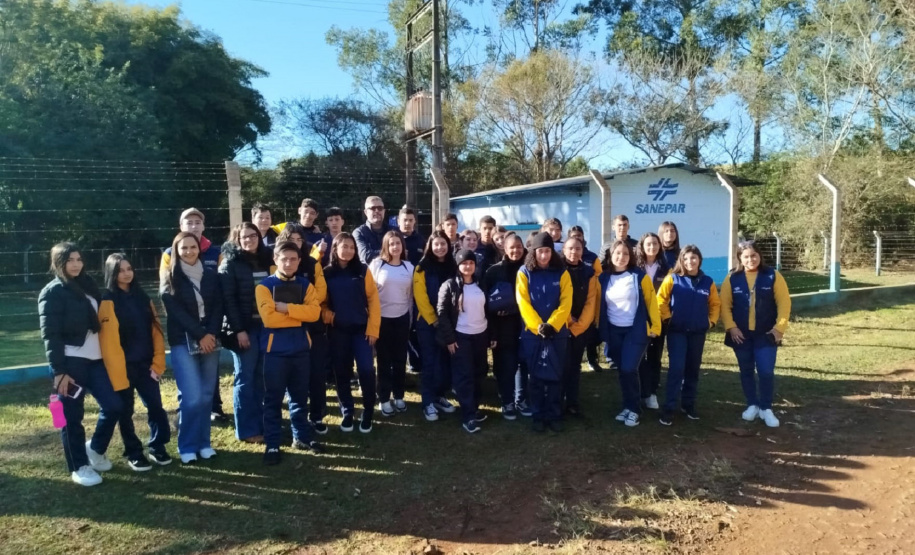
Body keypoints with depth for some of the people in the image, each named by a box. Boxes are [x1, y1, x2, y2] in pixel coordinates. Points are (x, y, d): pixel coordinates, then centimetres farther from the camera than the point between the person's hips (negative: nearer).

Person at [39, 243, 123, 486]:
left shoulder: (87, 285, 14)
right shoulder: (52, 292, -5)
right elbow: (50, 335, -11)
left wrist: (105, 355, 12)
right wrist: (58, 370, -16)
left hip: (94, 359, 6)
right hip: (70, 362, -6)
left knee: (114, 405, 4)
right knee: (72, 416, 2)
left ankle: (95, 449, 28)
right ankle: (79, 467, 16)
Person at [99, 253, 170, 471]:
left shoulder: (142, 297, 10)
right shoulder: (107, 301, -8)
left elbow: (156, 331, 9)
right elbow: (108, 340, -12)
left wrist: (157, 362, 3)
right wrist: (117, 371, -15)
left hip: (145, 364, 4)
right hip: (122, 367, -4)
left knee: (155, 406, 4)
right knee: (125, 412, 8)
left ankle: (158, 447, 20)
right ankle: (134, 453, 21)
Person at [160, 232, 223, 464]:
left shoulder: (211, 275, 9)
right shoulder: (170, 278, 0)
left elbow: (218, 307, 4)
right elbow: (176, 311, -8)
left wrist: (211, 334, -10)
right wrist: (200, 335, -13)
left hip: (210, 340, 3)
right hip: (183, 343, -3)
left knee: (207, 395, 6)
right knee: (192, 397, -9)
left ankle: (203, 442, 19)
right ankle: (187, 446, 7)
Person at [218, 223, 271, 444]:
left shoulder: (266, 260, 11)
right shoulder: (229, 264, -3)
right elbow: (228, 300, -9)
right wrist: (239, 330, -15)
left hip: (266, 325, 4)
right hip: (244, 328, -4)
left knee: (261, 377, 9)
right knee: (245, 378, 2)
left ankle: (261, 424, 19)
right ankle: (247, 430, 10)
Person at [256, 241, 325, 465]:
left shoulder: (305, 285, 6)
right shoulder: (264, 286, -6)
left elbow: (314, 312, -9)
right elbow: (269, 318, -18)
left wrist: (287, 308, -18)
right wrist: (299, 315, -11)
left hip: (300, 348, 4)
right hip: (275, 350, -4)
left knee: (300, 395, 15)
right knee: (273, 398, 4)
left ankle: (302, 437, 29)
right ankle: (272, 445, 14)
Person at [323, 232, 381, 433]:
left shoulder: (363, 270, 0)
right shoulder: (326, 273, 2)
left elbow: (373, 299, -2)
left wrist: (373, 328, -7)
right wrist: (328, 317, -10)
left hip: (361, 328, -1)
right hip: (337, 331, 1)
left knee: (366, 370, -9)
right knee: (342, 373, 7)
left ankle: (367, 413, 9)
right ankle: (347, 413, 22)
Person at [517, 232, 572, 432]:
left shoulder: (562, 273, 2)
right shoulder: (524, 273, 0)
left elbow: (566, 303, -4)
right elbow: (523, 303, -7)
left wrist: (551, 325, -16)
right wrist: (538, 326, -16)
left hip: (557, 331, 1)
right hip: (532, 332, -1)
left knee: (555, 375, 6)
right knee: (536, 375, 6)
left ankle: (554, 415, 17)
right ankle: (538, 415, 17)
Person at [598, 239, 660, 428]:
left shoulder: (640, 276, -5)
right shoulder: (604, 278, 2)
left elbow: (651, 302, -2)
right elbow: (599, 304, 9)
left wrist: (655, 326, -3)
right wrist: (600, 328, 8)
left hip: (636, 329, -3)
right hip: (613, 331, 3)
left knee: (629, 369, -10)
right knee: (622, 370, 7)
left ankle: (633, 409, 6)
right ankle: (628, 407, 22)